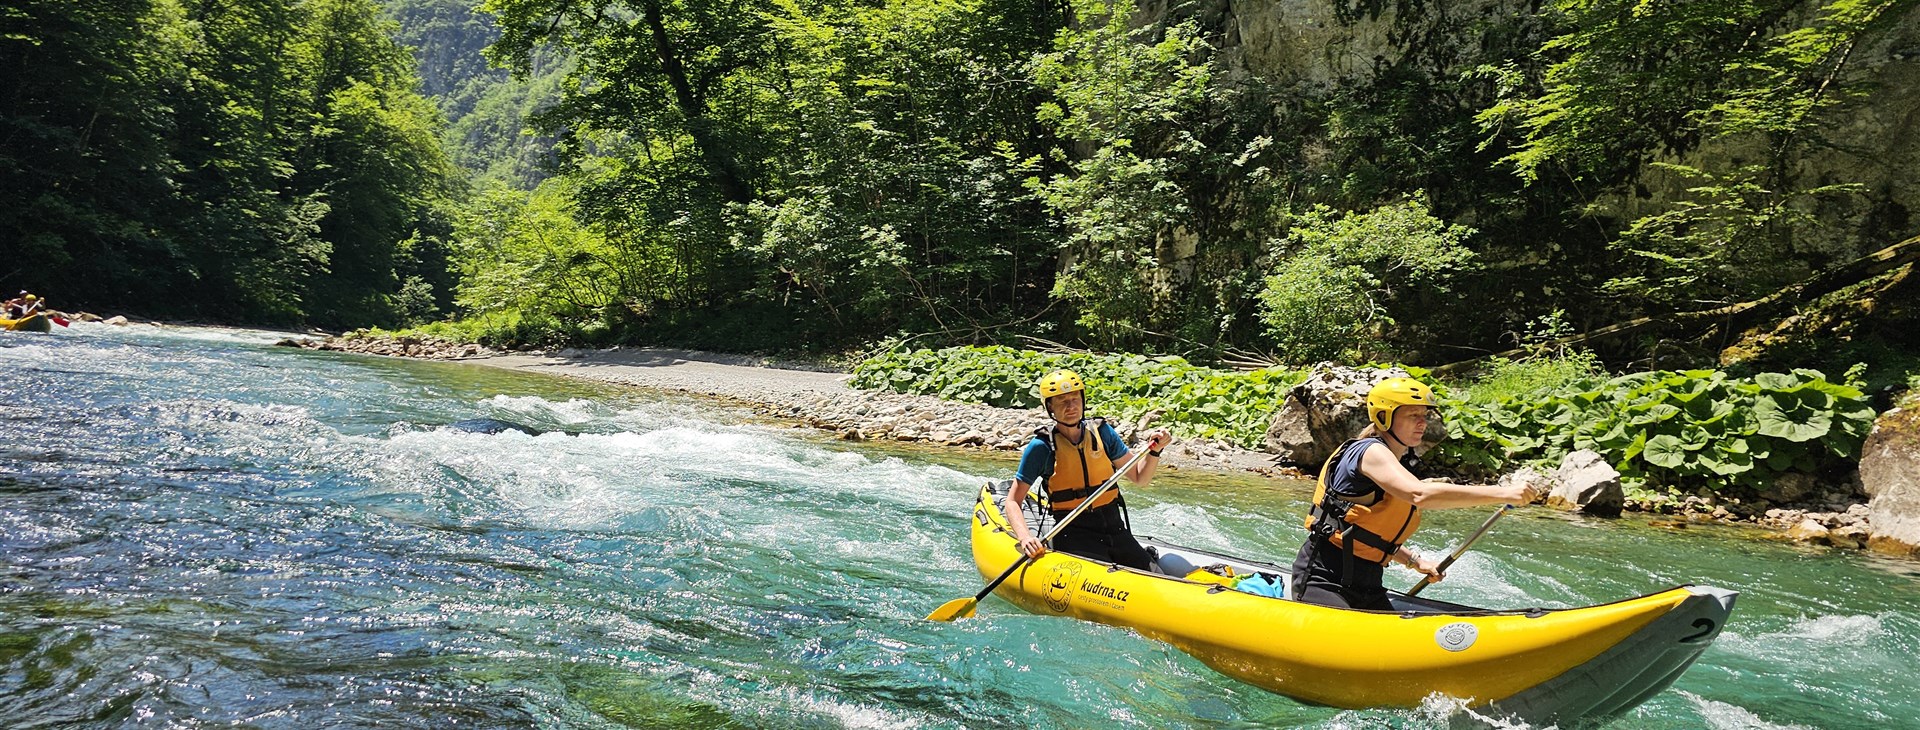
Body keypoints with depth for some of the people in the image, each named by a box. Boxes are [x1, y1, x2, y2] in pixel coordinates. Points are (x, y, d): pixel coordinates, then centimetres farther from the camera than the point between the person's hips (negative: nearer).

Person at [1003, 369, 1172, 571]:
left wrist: (1154, 450, -6)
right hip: (1073, 534, -4)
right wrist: (1025, 537, -22)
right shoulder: (1042, 446, -8)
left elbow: (1139, 478, 13)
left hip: (1115, 528, 4)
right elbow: (1013, 501, -6)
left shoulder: (1101, 431, 4)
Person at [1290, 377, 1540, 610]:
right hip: (1323, 580, -10)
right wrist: (1502, 493, -32)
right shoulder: (1370, 451, -13)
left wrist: (1414, 561, 7)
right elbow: (1420, 495, -31)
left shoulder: (1399, 464, 16)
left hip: (1367, 587, 10)